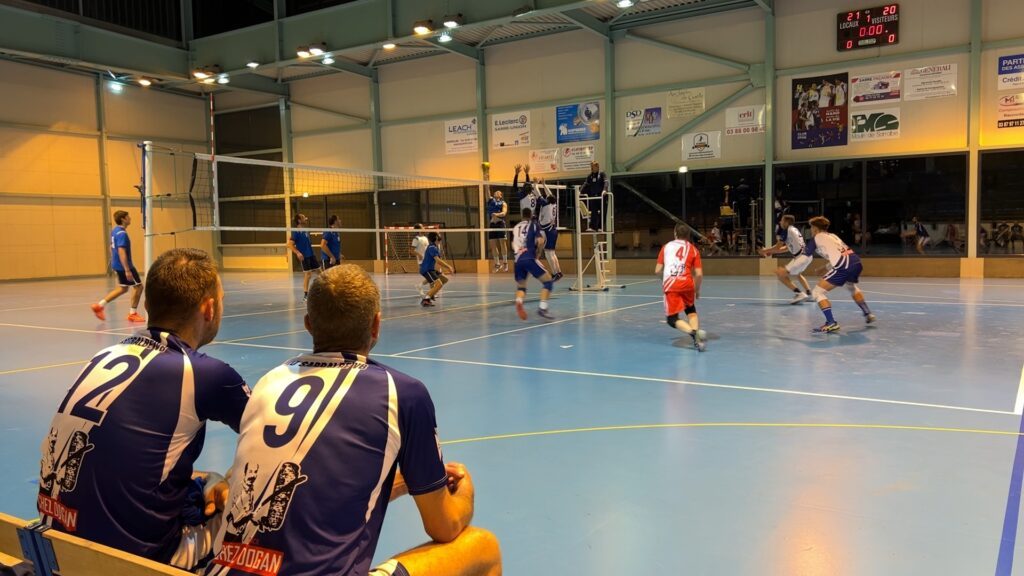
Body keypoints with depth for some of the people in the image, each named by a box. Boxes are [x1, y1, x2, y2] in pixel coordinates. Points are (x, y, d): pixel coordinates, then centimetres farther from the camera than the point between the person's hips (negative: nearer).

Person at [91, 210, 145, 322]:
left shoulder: (114, 231, 10)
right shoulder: (122, 234, -20)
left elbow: (112, 247, 20)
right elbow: (121, 252, -26)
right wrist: (127, 270, -28)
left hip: (117, 264, 10)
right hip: (124, 266, -10)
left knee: (123, 288, 19)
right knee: (138, 286, 2)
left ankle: (99, 306, 16)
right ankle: (133, 313, 8)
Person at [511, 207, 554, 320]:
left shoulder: (515, 227, 21)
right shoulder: (533, 224, 8)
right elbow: (540, 241, -5)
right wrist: (537, 252, 10)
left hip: (518, 260, 5)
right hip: (529, 258, -5)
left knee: (521, 287, 18)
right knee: (548, 281, 4)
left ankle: (518, 301, -17)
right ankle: (542, 308, -14)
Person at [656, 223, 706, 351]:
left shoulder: (666, 246, 15)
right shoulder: (693, 249, 14)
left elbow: (657, 270, 11)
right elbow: (699, 274, 5)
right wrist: (697, 290, 21)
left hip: (670, 285, -2)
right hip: (687, 283, 2)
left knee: (672, 319, 2)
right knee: (691, 311, 25)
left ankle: (693, 332, -26)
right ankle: (697, 334, 0)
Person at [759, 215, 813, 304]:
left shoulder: (786, 230, -9)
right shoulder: (794, 230, 17)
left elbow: (777, 247, -3)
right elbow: (787, 248, 24)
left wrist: (765, 251, 13)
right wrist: (771, 252, 21)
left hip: (802, 256, -10)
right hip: (807, 255, 10)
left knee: (780, 274, -11)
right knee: (797, 274, 36)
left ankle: (799, 294, -17)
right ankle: (809, 293, 31)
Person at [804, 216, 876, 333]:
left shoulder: (817, 238, 5)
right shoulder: (832, 236, 25)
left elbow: (806, 253, 11)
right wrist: (826, 267, 35)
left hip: (844, 267, -8)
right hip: (857, 262, 8)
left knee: (817, 292, -2)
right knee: (852, 287, 40)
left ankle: (831, 323, -13)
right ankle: (868, 314, 44)